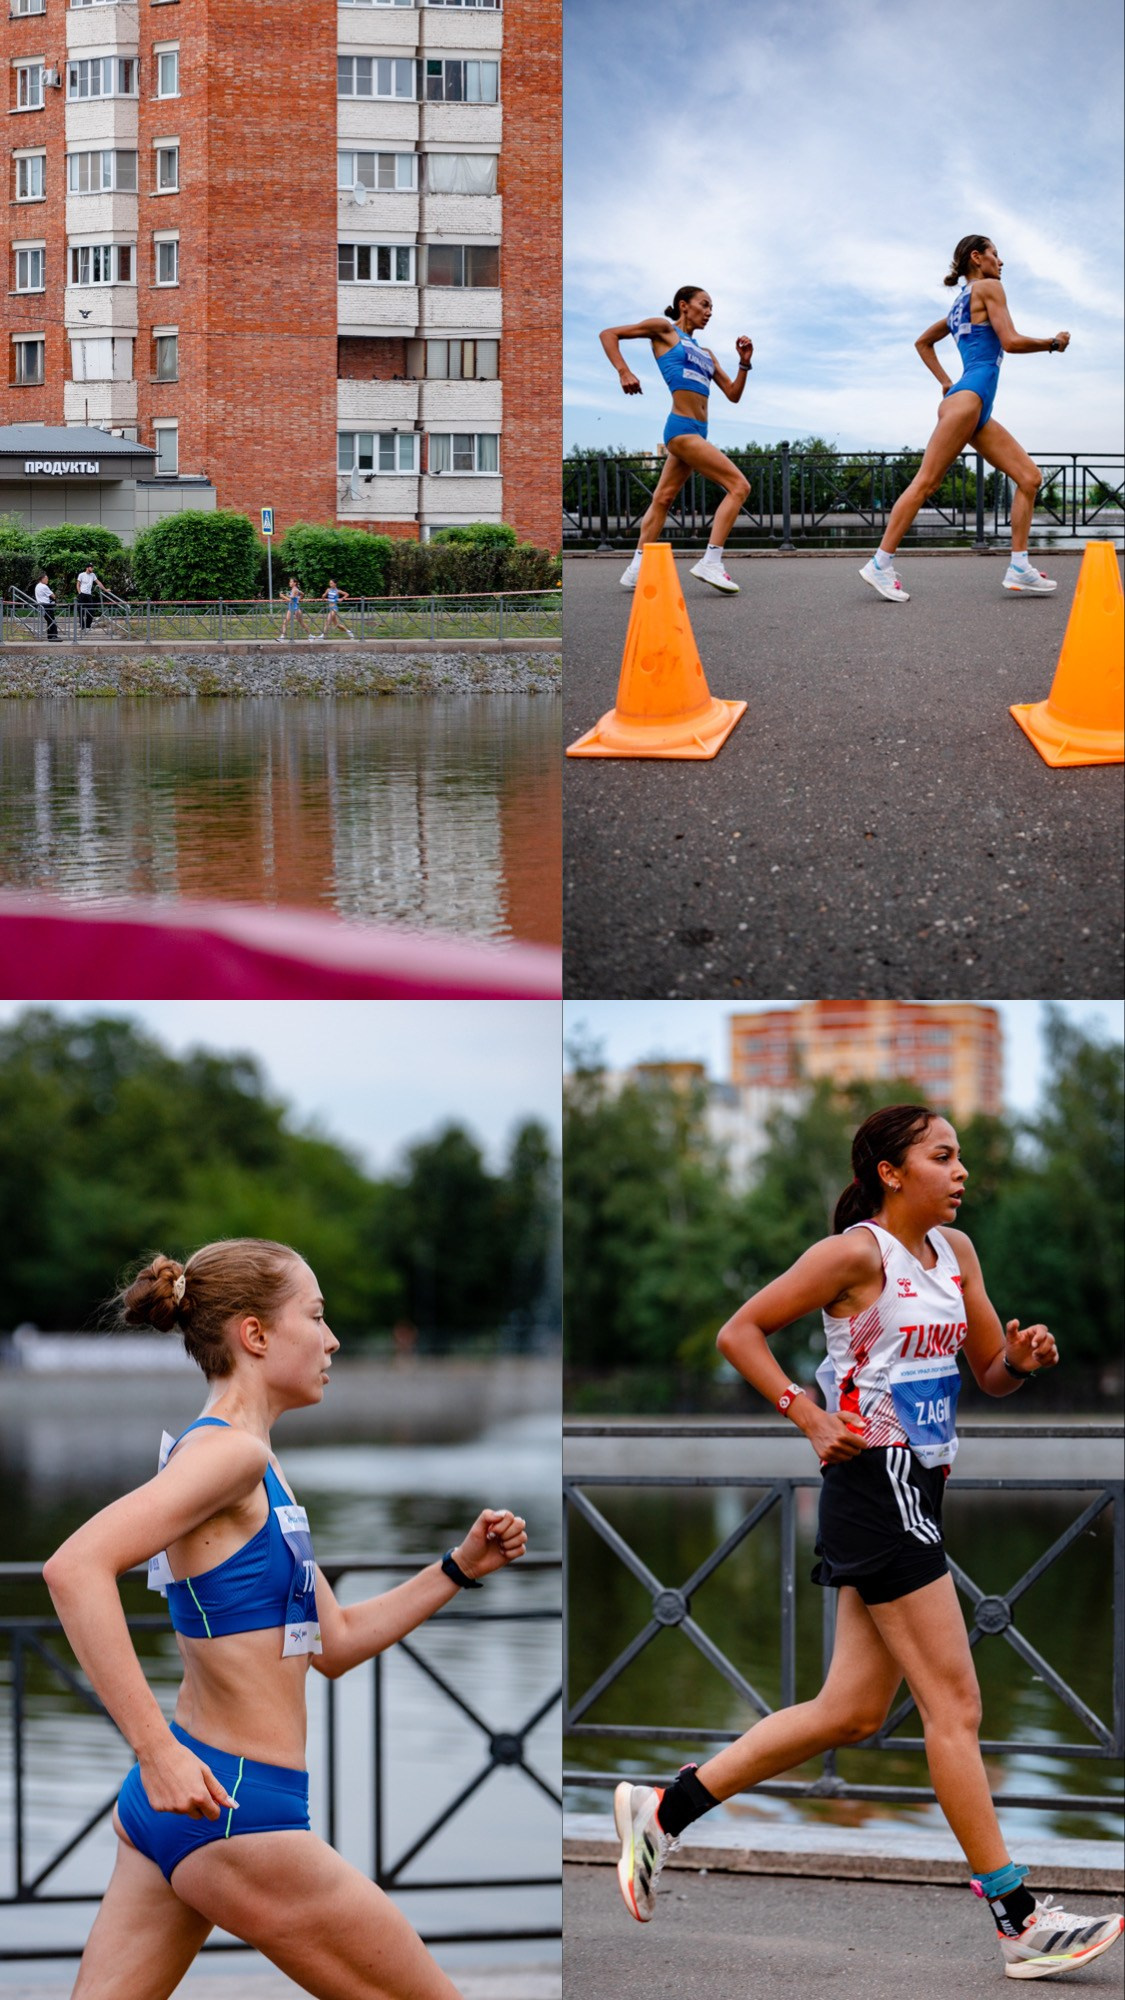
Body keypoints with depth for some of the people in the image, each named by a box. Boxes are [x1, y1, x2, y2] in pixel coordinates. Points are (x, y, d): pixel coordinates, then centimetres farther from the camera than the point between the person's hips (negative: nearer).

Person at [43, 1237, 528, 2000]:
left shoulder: (259, 1475, 16)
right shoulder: (230, 1453, -15)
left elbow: (333, 1644, 23)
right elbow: (75, 1568, -28)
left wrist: (462, 1567, 15)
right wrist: (157, 1751, -31)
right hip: (235, 1814, -10)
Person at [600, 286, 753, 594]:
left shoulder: (704, 354, 21)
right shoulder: (665, 330, 2)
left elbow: (733, 394, 20)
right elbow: (608, 334, 0)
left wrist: (744, 363, 5)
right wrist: (624, 371, -14)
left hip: (695, 432, 8)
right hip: (683, 428, -8)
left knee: (663, 499, 11)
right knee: (739, 485, -14)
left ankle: (636, 571, 17)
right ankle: (710, 563, -18)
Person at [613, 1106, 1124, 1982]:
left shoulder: (955, 1251, 13)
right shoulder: (857, 1254, -10)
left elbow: (992, 1375, 17)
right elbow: (740, 1330, -7)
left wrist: (1023, 1358, -6)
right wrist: (812, 1418, -14)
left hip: (917, 1487, 9)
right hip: (877, 1480, -9)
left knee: (852, 1711, 10)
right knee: (955, 1706, -7)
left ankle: (665, 1809, 19)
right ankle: (1019, 1920, -4)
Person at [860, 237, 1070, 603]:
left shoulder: (960, 306, 25)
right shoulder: (987, 288, 0)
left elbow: (923, 342, 35)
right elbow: (1011, 342, -9)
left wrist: (946, 384, 26)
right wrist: (1052, 344, 4)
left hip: (979, 411, 10)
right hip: (970, 396, -10)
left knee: (1030, 477, 3)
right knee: (926, 482, -12)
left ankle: (1019, 569, -3)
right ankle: (880, 564, -14)